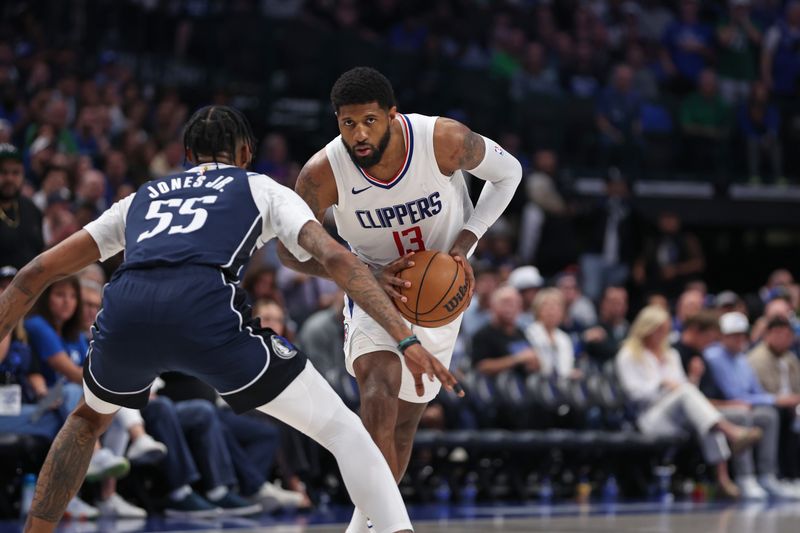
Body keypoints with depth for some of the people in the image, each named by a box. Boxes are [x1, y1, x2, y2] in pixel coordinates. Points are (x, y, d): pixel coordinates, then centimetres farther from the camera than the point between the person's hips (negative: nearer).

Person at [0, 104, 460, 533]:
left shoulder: (141, 198, 37)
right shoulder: (261, 189, 28)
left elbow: (37, 273, 35)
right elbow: (334, 257, 10)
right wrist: (406, 338, 5)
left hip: (124, 309, 4)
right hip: (206, 309, -4)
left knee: (90, 417, 37)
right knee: (343, 430, 8)